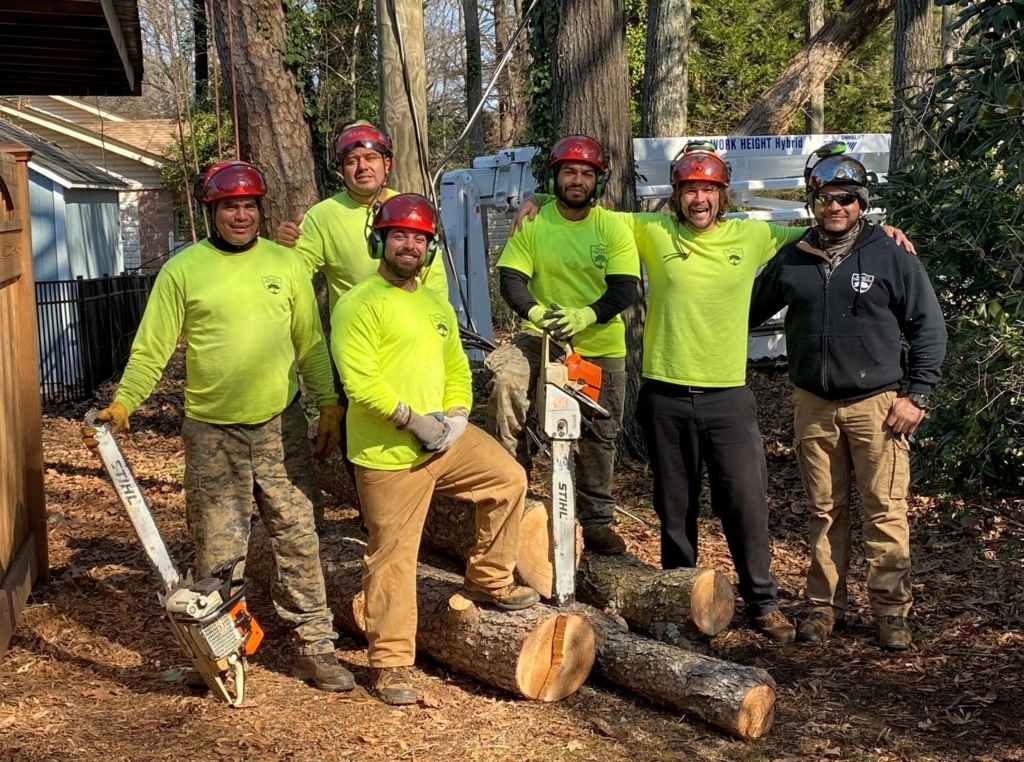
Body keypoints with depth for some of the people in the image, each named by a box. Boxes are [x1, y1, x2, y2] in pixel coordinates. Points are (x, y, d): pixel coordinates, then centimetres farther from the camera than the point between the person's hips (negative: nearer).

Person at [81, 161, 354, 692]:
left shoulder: (284, 263, 5)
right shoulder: (182, 270, -3)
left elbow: (310, 344, 8)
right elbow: (151, 349, -5)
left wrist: (329, 405, 5)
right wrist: (121, 405, -17)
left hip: (280, 426, 2)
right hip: (212, 433, -2)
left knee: (298, 539, 5)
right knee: (218, 551, 4)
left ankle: (314, 646, 15)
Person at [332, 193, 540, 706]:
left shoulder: (437, 307, 16)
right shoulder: (360, 304, -11)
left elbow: (456, 367, 19)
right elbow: (360, 380, -21)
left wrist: (456, 414, 1)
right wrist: (412, 418, -19)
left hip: (445, 438, 8)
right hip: (388, 453, -8)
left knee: (509, 479, 9)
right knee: (393, 558, -1)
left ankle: (488, 582, 24)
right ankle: (390, 664, 11)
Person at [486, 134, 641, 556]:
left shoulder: (613, 228, -3)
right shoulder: (533, 223, -2)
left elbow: (624, 288, -11)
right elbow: (510, 278, -8)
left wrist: (585, 315, -29)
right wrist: (534, 311, -29)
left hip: (601, 346, 1)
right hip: (542, 335, 0)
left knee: (598, 438, 6)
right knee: (505, 380, -30)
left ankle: (597, 520, 25)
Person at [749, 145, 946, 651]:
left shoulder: (891, 256, -1)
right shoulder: (791, 260, 8)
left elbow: (928, 327, 0)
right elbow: (751, 311, 22)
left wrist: (916, 395, -4)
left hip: (876, 405, -3)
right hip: (813, 406, 3)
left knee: (885, 512, -3)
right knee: (824, 511, 10)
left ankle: (891, 610, 8)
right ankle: (824, 605, 19)